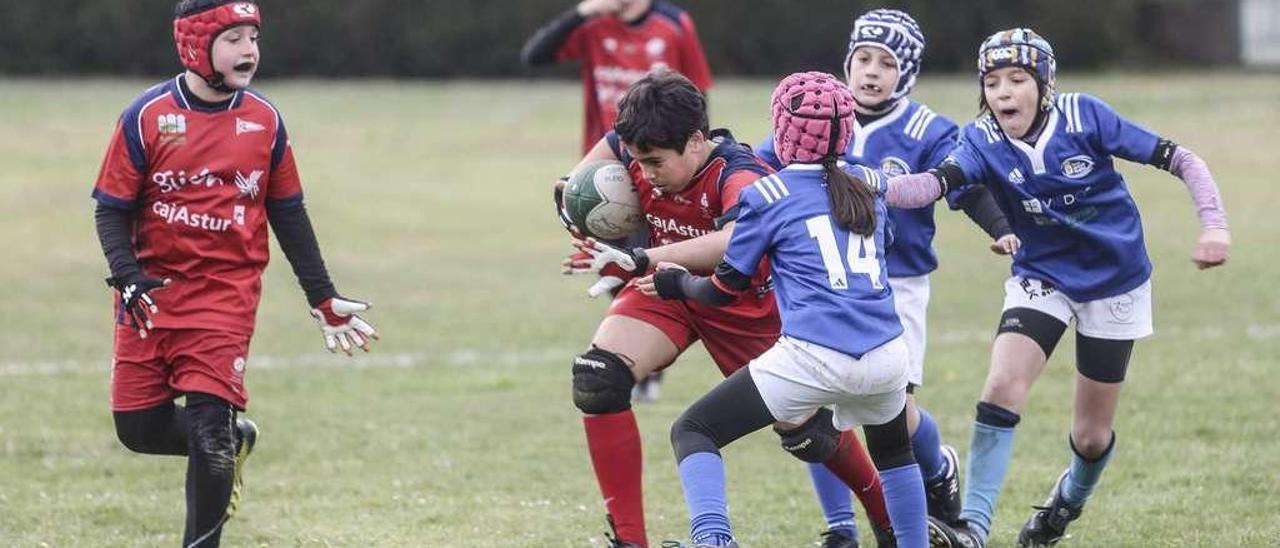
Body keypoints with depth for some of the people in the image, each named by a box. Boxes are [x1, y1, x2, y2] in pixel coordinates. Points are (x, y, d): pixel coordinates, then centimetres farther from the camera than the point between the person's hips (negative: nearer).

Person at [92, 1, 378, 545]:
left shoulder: (264, 120, 3)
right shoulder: (147, 116, -5)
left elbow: (288, 214, 12)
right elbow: (112, 209, -2)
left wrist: (324, 300, 11)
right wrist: (128, 278, -18)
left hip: (226, 292, 0)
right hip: (152, 291, 0)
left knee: (209, 428, -11)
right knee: (139, 428, 1)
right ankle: (232, 439, 29)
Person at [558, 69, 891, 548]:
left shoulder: (740, 175, -36)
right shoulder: (640, 148, -18)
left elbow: (736, 240, -59)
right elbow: (606, 147, 10)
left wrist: (640, 259, -63)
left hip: (745, 304, -4)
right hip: (667, 287, 4)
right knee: (596, 378, -20)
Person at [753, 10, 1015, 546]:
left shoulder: (927, 133, -8)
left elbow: (968, 189, -18)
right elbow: (760, 165, 4)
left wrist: (1002, 229, -35)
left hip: (896, 285, -3)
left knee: (895, 412, -9)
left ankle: (939, 471, 27)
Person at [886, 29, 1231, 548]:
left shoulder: (1085, 117, -20)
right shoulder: (983, 141, -17)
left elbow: (1180, 160, -15)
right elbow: (937, 181, -37)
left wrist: (1214, 224, -29)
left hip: (1116, 282, -1)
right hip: (1041, 278, 1)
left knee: (1092, 434, 7)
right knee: (1002, 385, -25)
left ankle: (1070, 497, 42)